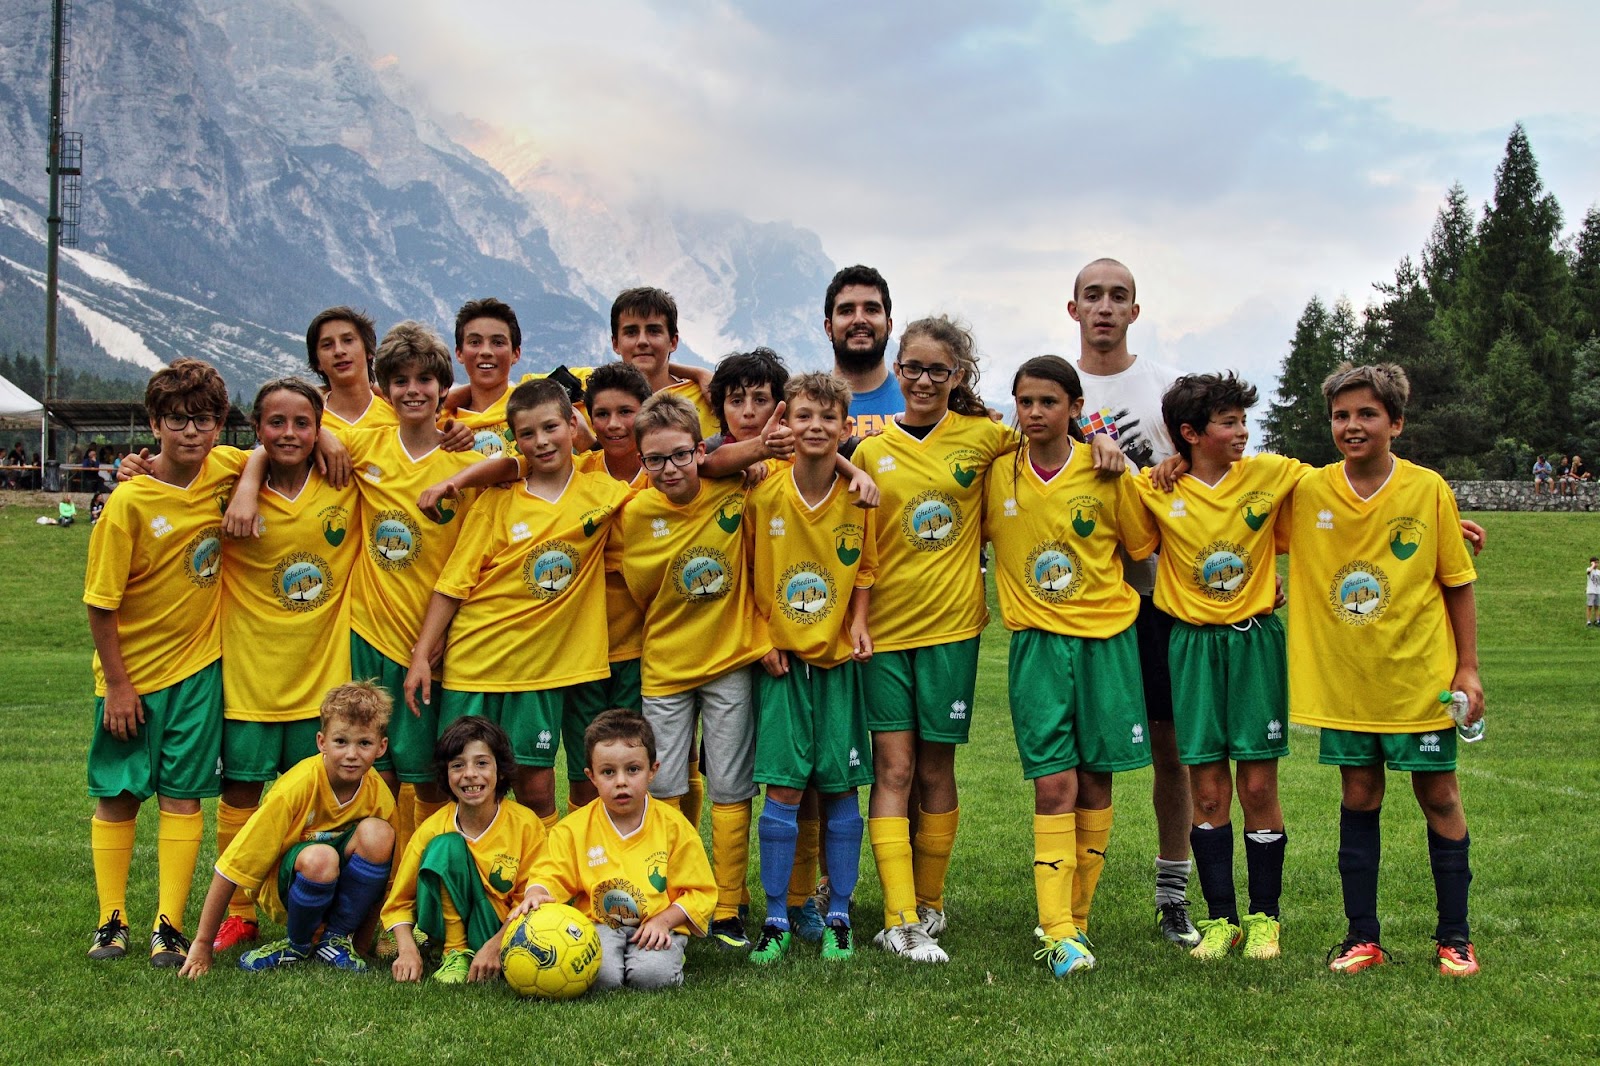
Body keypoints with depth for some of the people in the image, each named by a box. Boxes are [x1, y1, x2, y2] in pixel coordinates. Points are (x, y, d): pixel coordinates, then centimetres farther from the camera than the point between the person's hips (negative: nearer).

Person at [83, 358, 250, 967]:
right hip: (132, 672, -3)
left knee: (182, 796, 3)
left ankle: (169, 926, 8)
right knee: (118, 796, 7)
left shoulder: (225, 471, -6)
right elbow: (101, 602, -12)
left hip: (198, 665, 3)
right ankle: (112, 921, 18)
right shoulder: (129, 501, -17)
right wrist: (117, 685, -11)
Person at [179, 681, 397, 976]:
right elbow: (232, 867, -22)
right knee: (320, 857, -38)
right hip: (284, 885, -3)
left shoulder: (379, 795, -15)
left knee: (376, 833, -28)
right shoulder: (298, 786, -26)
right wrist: (202, 944, -18)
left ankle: (336, 937, -9)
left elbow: (383, 878, -2)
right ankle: (298, 945, -8)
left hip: (342, 889, 3)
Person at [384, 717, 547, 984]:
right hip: (449, 928, 1)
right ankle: (455, 952, -16)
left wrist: (494, 946, -23)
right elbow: (399, 902, -4)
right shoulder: (433, 829, -11)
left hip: (499, 929, -1)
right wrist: (408, 950, -22)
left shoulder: (525, 824, -13)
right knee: (448, 847, -26)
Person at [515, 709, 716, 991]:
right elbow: (551, 875, 1)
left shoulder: (673, 825, 0)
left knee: (652, 974, -30)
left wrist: (663, 921, -13)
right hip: (598, 925, 0)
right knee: (601, 976, -31)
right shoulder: (574, 828, 2)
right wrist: (536, 895, -24)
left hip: (656, 927, 0)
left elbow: (699, 892, 3)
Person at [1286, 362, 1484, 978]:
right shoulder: (1307, 493, -4)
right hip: (1344, 679, 1)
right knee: (1358, 799, 9)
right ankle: (1362, 936, 19)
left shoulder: (1429, 490, -7)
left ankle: (1453, 937, 19)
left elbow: (1457, 582, 0)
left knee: (1439, 796, 7)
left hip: (1420, 675, -1)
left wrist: (1468, 667, -1)